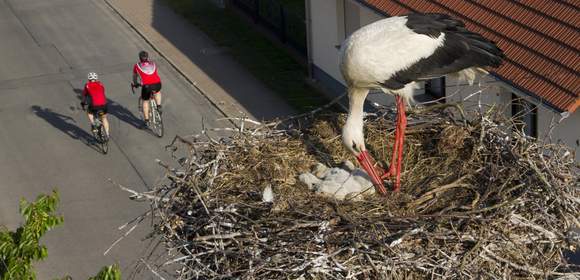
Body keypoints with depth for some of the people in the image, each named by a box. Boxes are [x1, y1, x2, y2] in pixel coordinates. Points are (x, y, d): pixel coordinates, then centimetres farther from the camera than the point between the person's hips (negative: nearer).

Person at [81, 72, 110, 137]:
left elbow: (84, 95, 24)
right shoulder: (100, 84, 20)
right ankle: (107, 134, 17)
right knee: (104, 118, 22)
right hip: (103, 104, 2)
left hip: (94, 104, -2)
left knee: (89, 113, 29)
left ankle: (93, 124, 6)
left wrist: (83, 103, 42)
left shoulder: (87, 85, 13)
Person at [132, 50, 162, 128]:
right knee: (157, 92, 37)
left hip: (146, 86, -2)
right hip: (157, 84, 2)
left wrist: (135, 84, 55)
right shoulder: (153, 64, 26)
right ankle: (158, 106, 19)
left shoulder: (137, 66, 19)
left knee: (145, 101, 21)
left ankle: (146, 120, 22)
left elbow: (135, 76, 35)